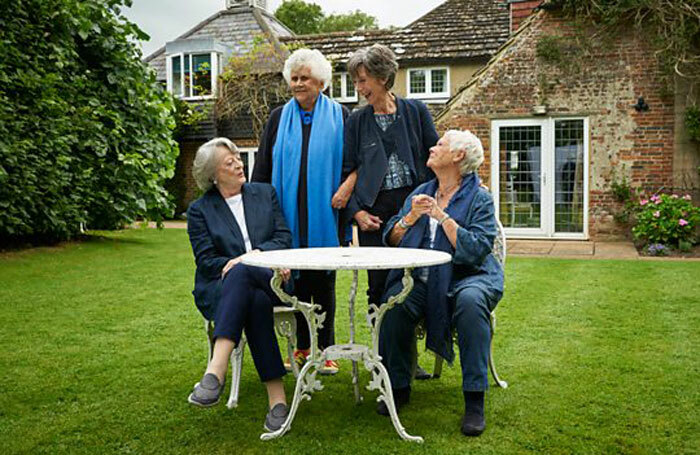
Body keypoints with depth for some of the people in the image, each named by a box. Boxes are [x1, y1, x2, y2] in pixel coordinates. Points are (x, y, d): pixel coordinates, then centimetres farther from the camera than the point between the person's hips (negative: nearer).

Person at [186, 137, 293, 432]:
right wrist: (232, 263, -17)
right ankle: (277, 398, -43)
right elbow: (206, 261, 0)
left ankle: (215, 372, -49)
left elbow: (284, 237, 7)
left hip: (267, 281, 0)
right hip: (219, 289, 0)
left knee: (240, 273, -38)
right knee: (256, 301, -38)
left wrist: (257, 254, -13)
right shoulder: (199, 210, 11)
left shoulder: (265, 193, 17)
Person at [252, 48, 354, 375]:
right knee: (296, 278, 5)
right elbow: (262, 166, 10)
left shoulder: (339, 116, 5)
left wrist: (347, 186, -14)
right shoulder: (279, 118, 10)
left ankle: (326, 350, 13)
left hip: (324, 214, -2)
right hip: (289, 213, 2)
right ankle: (302, 348, 17)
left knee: (324, 281, 2)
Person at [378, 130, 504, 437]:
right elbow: (391, 241, 11)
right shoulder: (420, 193, 16)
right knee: (395, 303, -27)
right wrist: (410, 218, -7)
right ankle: (399, 386, -7)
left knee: (471, 300, -36)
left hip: (467, 276, -3)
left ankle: (474, 400, -26)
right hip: (422, 280, 3)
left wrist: (443, 216, -13)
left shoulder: (479, 199, 1)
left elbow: (476, 250, -14)